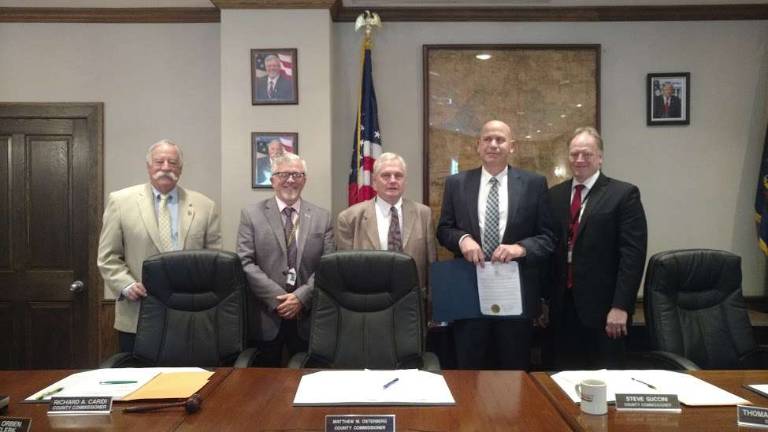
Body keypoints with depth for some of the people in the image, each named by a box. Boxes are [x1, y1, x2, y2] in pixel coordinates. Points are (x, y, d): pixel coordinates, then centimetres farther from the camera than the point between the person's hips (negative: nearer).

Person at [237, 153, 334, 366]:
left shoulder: (322, 217, 6)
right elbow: (246, 263, -6)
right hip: (265, 316, -1)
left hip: (307, 315, 2)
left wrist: (301, 297, -12)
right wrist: (277, 298, -14)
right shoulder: (251, 214, 2)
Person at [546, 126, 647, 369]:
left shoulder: (624, 194, -3)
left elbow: (632, 253, -9)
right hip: (562, 306, 4)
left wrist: (621, 306, -15)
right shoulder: (554, 195, 11)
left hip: (603, 307, -4)